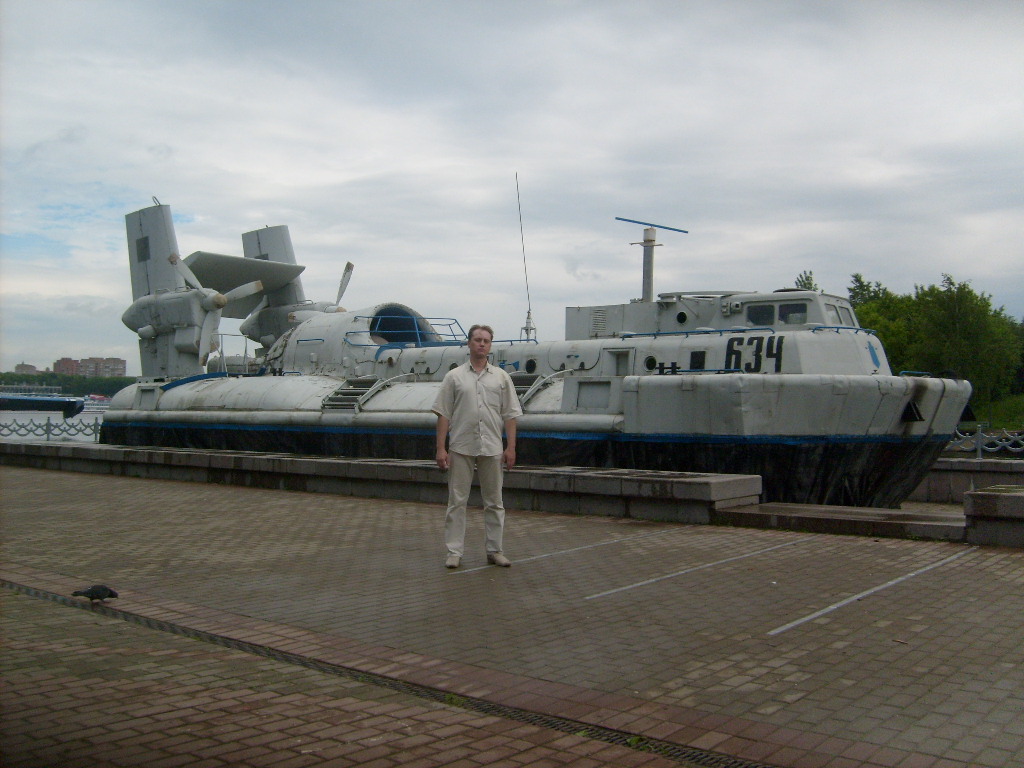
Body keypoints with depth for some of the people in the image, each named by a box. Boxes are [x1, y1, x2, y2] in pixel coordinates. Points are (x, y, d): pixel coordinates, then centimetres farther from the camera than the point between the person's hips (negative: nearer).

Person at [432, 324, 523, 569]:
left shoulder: (501, 377, 8)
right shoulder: (454, 376, 4)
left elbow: (510, 415, 6)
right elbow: (443, 414, 1)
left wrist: (511, 447, -2)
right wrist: (441, 448, -6)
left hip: (492, 448, 2)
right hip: (461, 448, -1)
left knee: (494, 502, 7)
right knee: (457, 501, 2)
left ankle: (495, 550, 16)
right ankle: (454, 551, 8)